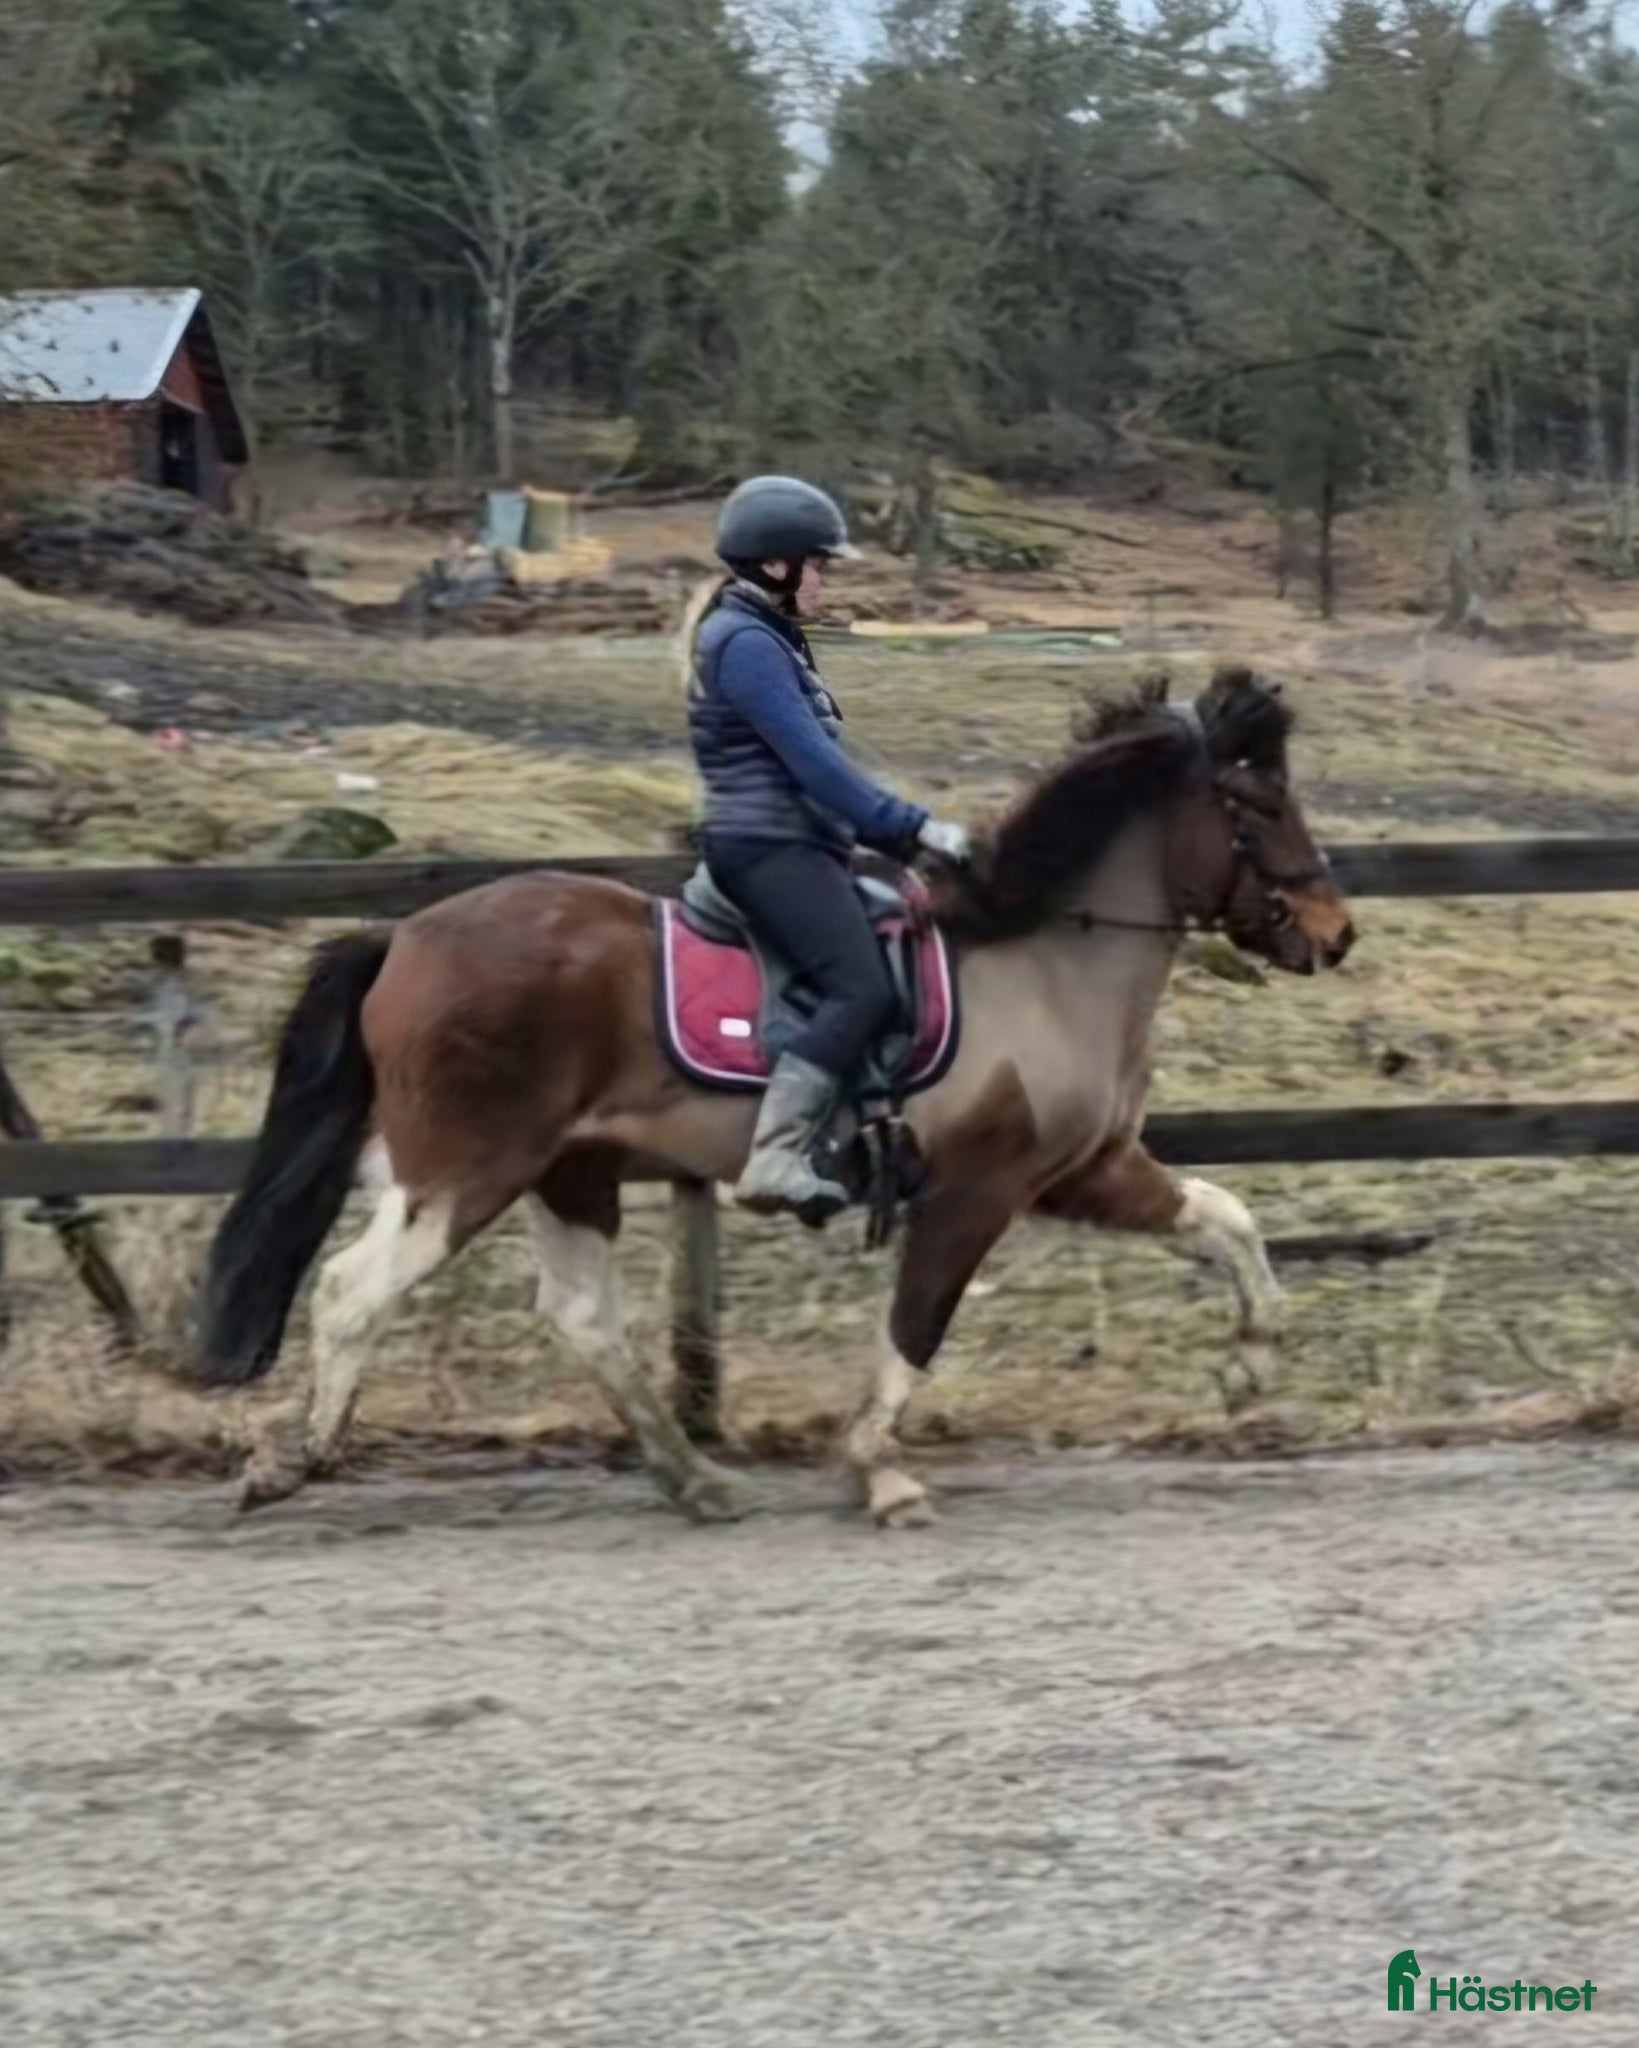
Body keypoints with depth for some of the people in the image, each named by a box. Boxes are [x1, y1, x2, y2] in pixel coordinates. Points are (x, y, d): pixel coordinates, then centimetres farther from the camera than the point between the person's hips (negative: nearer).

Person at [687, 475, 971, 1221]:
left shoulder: (767, 637, 19)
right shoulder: (746, 643, -13)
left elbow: (814, 756, 22)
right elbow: (811, 760, -20)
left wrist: (894, 831, 18)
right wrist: (913, 826, -20)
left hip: (794, 843, 11)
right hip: (769, 846, -11)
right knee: (862, 989, -23)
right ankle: (775, 1162, -27)